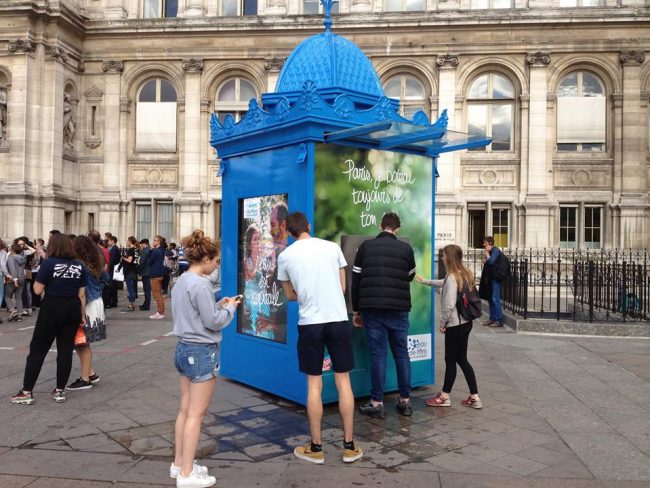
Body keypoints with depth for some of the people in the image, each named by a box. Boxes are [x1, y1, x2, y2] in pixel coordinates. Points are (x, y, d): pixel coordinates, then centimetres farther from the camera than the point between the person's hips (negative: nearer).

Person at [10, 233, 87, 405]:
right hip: (72, 309, 4)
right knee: (66, 349, 8)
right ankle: (60, 390, 13)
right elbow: (81, 295, 3)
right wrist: (82, 315, 8)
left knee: (38, 349, 6)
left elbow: (38, 290, -9)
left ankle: (26, 392, 8)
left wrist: (38, 278, 10)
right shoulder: (79, 266, 3)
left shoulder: (49, 263, -9)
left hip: (52, 308, -4)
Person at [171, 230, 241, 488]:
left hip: (184, 348, 9)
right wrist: (230, 307, -1)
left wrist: (218, 305, 9)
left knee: (185, 410, 16)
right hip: (202, 352, -9)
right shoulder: (200, 284, -19)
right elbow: (213, 322, -17)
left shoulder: (180, 282, 9)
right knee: (196, 414, 0)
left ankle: (179, 463, 26)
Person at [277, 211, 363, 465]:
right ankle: (349, 446, 15)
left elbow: (290, 295, 12)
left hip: (309, 323, 0)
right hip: (338, 320, 1)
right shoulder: (332, 247, 2)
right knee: (343, 380, 8)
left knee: (314, 384, 8)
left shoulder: (285, 256, 1)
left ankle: (316, 448, 16)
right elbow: (342, 287, 10)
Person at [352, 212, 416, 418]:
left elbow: (356, 280, 3)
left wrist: (356, 310, 10)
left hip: (372, 309, 0)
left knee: (378, 354, 3)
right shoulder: (406, 248, 4)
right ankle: (405, 400, 18)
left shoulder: (366, 246, 4)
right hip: (398, 309, 1)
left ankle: (377, 403, 7)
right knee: (401, 353, 11)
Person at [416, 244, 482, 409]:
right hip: (465, 322, 8)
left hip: (455, 324, -8)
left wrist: (442, 322, -9)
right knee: (462, 359, 14)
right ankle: (474, 398, 15)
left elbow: (449, 305, -23)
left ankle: (444, 397, 18)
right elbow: (444, 284, 27)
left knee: (450, 360, 4)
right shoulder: (465, 274, 9)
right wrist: (425, 281, 36)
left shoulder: (452, 277, -19)